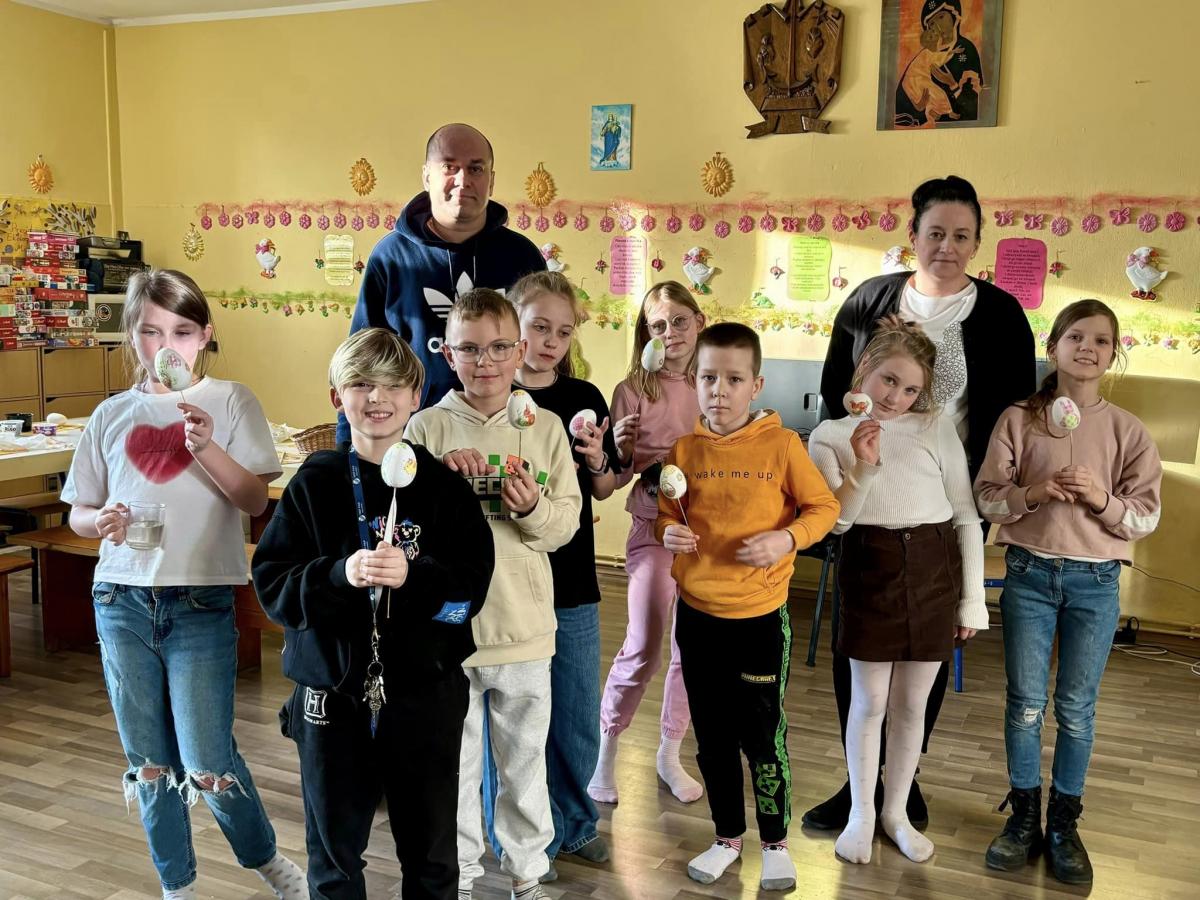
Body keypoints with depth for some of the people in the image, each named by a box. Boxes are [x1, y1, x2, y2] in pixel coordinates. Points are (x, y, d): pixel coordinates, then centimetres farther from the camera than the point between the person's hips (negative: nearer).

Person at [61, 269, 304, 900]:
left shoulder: (229, 402, -1)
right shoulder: (112, 415, 7)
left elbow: (255, 500, -8)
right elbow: (77, 513, 13)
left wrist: (207, 448, -23)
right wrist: (101, 522, -9)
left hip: (201, 604, -3)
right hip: (122, 602, 4)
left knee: (206, 762, -3)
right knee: (148, 761, 12)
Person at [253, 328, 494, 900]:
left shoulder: (444, 486, -4)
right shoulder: (314, 484, -3)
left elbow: (472, 588, -9)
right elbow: (271, 584, -7)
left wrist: (413, 576, -26)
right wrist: (340, 575, -23)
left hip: (425, 696, 0)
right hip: (332, 696, 1)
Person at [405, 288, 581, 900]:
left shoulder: (544, 429, 0)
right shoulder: (427, 427, -4)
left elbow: (567, 524, 0)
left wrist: (533, 507, -20)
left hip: (524, 626, 1)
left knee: (524, 762, 16)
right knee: (452, 764, 14)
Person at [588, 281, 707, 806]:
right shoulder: (634, 390, -5)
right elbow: (616, 478, -1)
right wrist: (619, 452, -22)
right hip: (654, 527, -3)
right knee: (643, 649, -5)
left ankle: (670, 754, 29)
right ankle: (606, 753, 16)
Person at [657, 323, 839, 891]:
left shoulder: (781, 444, -9)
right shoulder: (684, 449, 0)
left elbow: (824, 507, -3)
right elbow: (666, 515, 10)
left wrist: (787, 539, -20)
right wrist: (668, 532, -11)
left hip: (760, 616, -3)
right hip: (697, 614, 4)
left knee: (762, 734, 6)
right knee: (712, 736, 15)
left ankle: (775, 842, 29)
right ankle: (727, 837, 35)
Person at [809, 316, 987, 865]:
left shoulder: (937, 428, 0)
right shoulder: (830, 435, 1)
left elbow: (966, 516, 3)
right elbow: (835, 521, -6)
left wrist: (972, 600, 2)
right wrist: (862, 470, -23)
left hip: (934, 572, 1)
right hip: (869, 572, -1)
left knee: (911, 704, 11)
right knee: (869, 702, 6)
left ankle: (896, 811, 29)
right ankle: (861, 812, 25)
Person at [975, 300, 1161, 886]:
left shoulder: (1127, 431, -1)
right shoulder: (1018, 419, -2)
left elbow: (1146, 517, -1)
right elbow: (986, 497, -2)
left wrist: (1103, 500, -20)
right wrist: (1030, 494, -20)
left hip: (1095, 583, 0)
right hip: (1029, 576, 0)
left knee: (1077, 708, 9)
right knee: (1025, 703, 8)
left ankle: (1064, 822, 25)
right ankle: (1023, 815, 25)